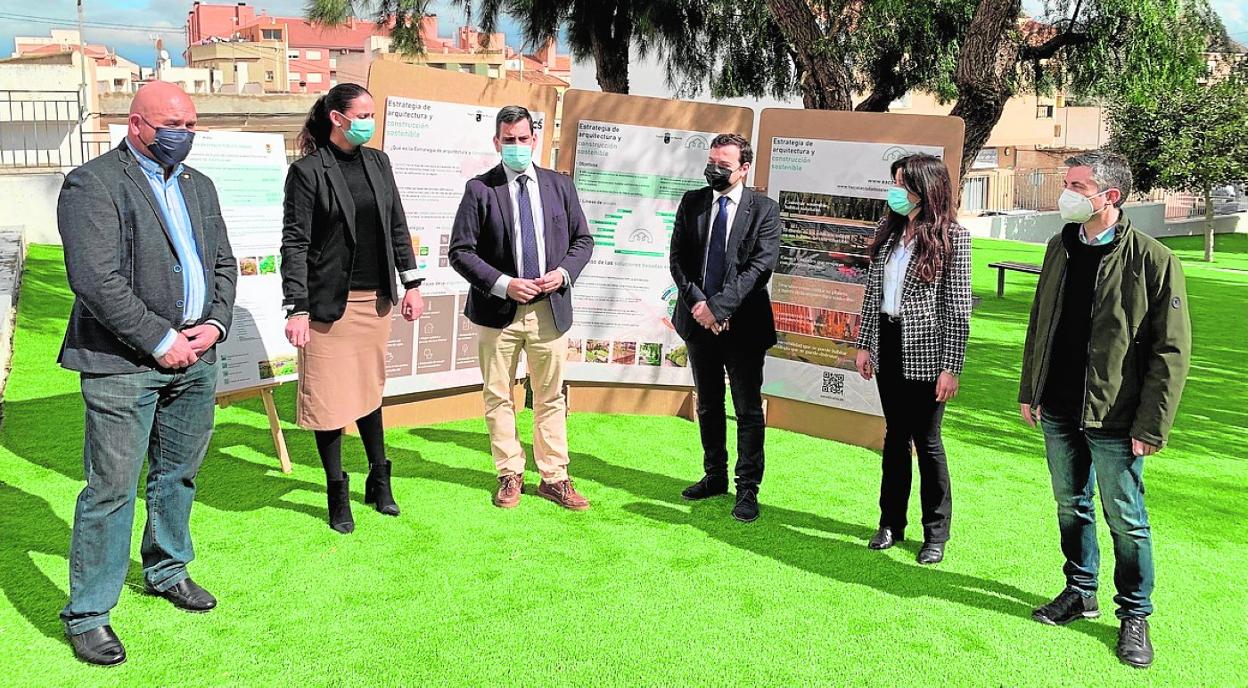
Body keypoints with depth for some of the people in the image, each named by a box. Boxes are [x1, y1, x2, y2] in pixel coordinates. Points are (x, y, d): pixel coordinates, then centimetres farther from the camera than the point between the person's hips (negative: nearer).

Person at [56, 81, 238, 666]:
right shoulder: (92, 184, -9)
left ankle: (166, 570, 39)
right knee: (111, 489, -2)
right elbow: (95, 279, -17)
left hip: (195, 357, 7)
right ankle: (87, 613, 11)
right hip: (122, 364, -7)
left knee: (178, 474, 19)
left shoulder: (199, 186, 15)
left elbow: (223, 262, 15)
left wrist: (215, 323, -2)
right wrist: (160, 340, -16)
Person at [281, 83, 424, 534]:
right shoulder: (308, 171, -9)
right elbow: (294, 243, -11)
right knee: (329, 398, 3)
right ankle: (337, 495, 16)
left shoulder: (378, 162, 9)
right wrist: (296, 309, -16)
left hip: (375, 300, 5)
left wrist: (410, 282, 9)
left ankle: (379, 480, 29)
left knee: (370, 390, 17)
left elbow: (397, 226, 13)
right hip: (329, 303, -5)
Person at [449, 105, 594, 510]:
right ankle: (510, 476, 20)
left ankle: (554, 478, 18)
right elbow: (460, 251, -5)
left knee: (551, 397, 8)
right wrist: (504, 284, -16)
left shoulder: (560, 186, 7)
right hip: (498, 310, -2)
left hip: (550, 309, 2)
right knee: (498, 398, 7)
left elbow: (582, 240, 12)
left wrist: (564, 272, -7)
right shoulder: (479, 189, -3)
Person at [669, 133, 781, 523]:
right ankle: (715, 476, 29)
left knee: (748, 410, 1)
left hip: (742, 323, -4)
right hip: (698, 319, 4)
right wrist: (697, 304, -12)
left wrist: (717, 306, -20)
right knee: (708, 405, 15)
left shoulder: (764, 209, -4)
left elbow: (761, 266, -13)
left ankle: (748, 489, 10)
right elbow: (677, 258, 2)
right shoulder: (692, 202, 6)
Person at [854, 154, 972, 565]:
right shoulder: (889, 230, 7)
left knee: (927, 441, 3)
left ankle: (936, 533, 17)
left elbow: (958, 308, -10)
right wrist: (865, 344, 9)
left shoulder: (952, 238, -9)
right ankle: (891, 523, 25)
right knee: (895, 435, 14)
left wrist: (951, 367, -13)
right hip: (888, 347, 5)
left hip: (925, 354, -5)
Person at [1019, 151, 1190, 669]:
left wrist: (1151, 426, -14)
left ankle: (1135, 616, 23)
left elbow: (1171, 350, -12)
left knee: (1126, 520, 6)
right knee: (1071, 507, 17)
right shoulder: (1060, 248, 5)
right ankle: (1080, 593, 35)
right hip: (1058, 412, 5)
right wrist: (1029, 390, 11)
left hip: (1114, 419, -5)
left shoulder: (1153, 260, -13)